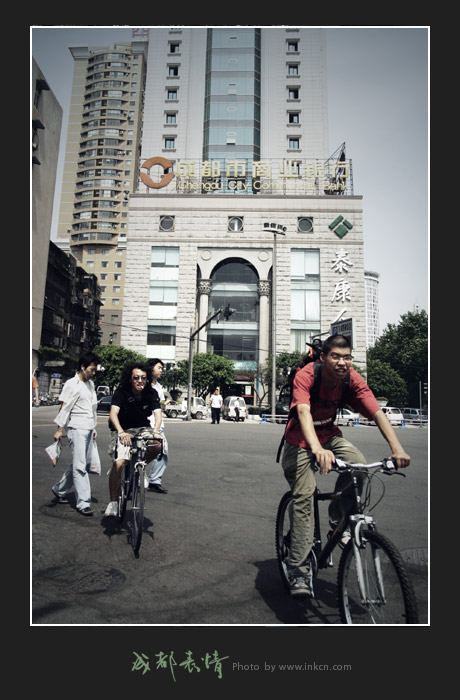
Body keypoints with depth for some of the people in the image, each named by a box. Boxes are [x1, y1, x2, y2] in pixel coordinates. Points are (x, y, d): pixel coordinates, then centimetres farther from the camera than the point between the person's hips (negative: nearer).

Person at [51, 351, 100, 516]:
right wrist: (59, 430, -11)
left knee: (82, 464, 13)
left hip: (88, 429, 8)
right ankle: (83, 503, -1)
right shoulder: (72, 384, -7)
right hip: (76, 428, -8)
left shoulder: (90, 384, 15)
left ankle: (59, 489, 31)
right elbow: (64, 408, -9)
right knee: (80, 466, -5)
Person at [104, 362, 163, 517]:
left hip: (142, 428, 3)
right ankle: (113, 503, -3)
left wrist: (155, 431, -41)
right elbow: (113, 413, -29)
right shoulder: (121, 391, -18)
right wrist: (121, 432, -47)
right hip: (123, 431, -2)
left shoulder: (151, 393, -11)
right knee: (118, 463, -20)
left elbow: (158, 414, -21)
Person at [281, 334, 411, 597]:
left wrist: (397, 448, -38)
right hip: (301, 441, -3)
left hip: (330, 436, 4)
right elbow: (303, 412, -42)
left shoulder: (353, 379, -15)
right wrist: (317, 449, -59)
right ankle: (299, 571, 0)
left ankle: (339, 518, 2)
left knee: (358, 463, -25)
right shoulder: (305, 375, -27)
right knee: (303, 499, -13)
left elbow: (377, 412, -22)